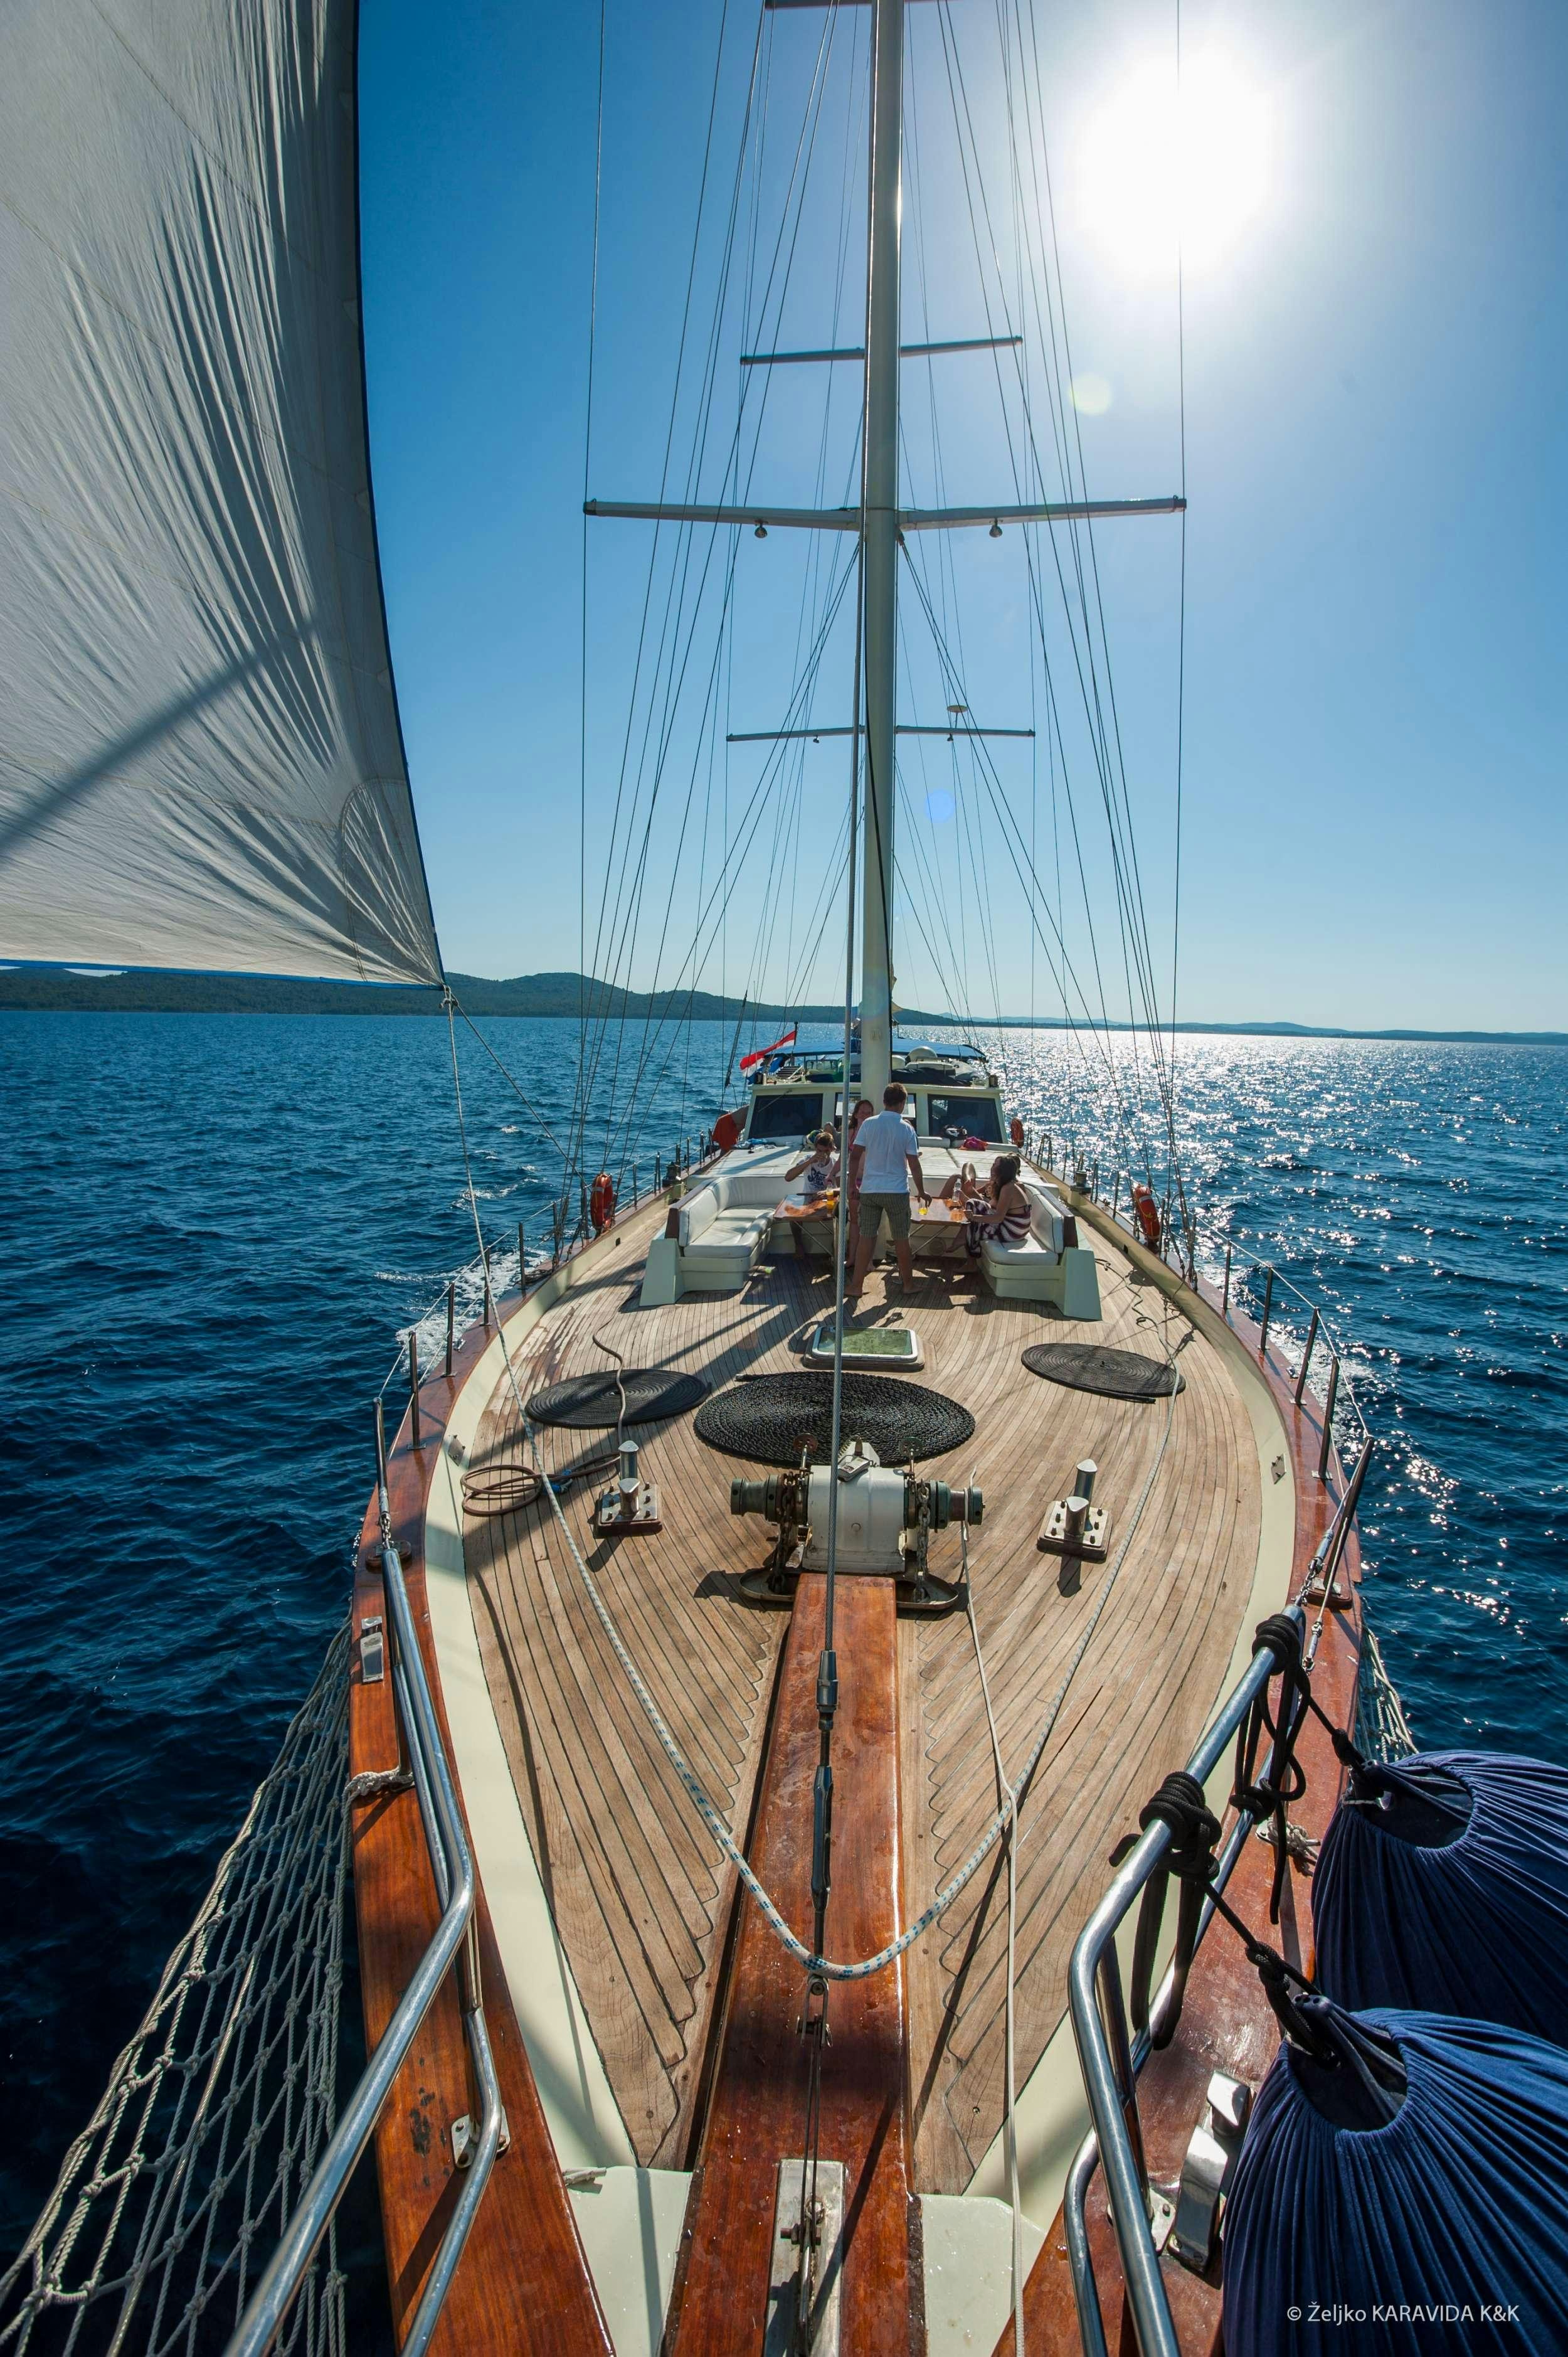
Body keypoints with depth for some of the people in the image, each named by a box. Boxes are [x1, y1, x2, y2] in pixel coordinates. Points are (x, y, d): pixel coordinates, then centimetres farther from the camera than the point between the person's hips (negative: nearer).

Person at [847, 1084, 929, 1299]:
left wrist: (852, 1184, 8)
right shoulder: (906, 1128, -5)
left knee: (866, 1238, 4)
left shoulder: (868, 1124, -2)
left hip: (869, 1190, 1)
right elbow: (914, 1165, -4)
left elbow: (855, 1156, -3)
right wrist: (922, 1192, 7)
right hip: (897, 1191, -1)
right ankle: (909, 1283, 22)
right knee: (901, 1239, 10)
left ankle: (856, 1286, 4)